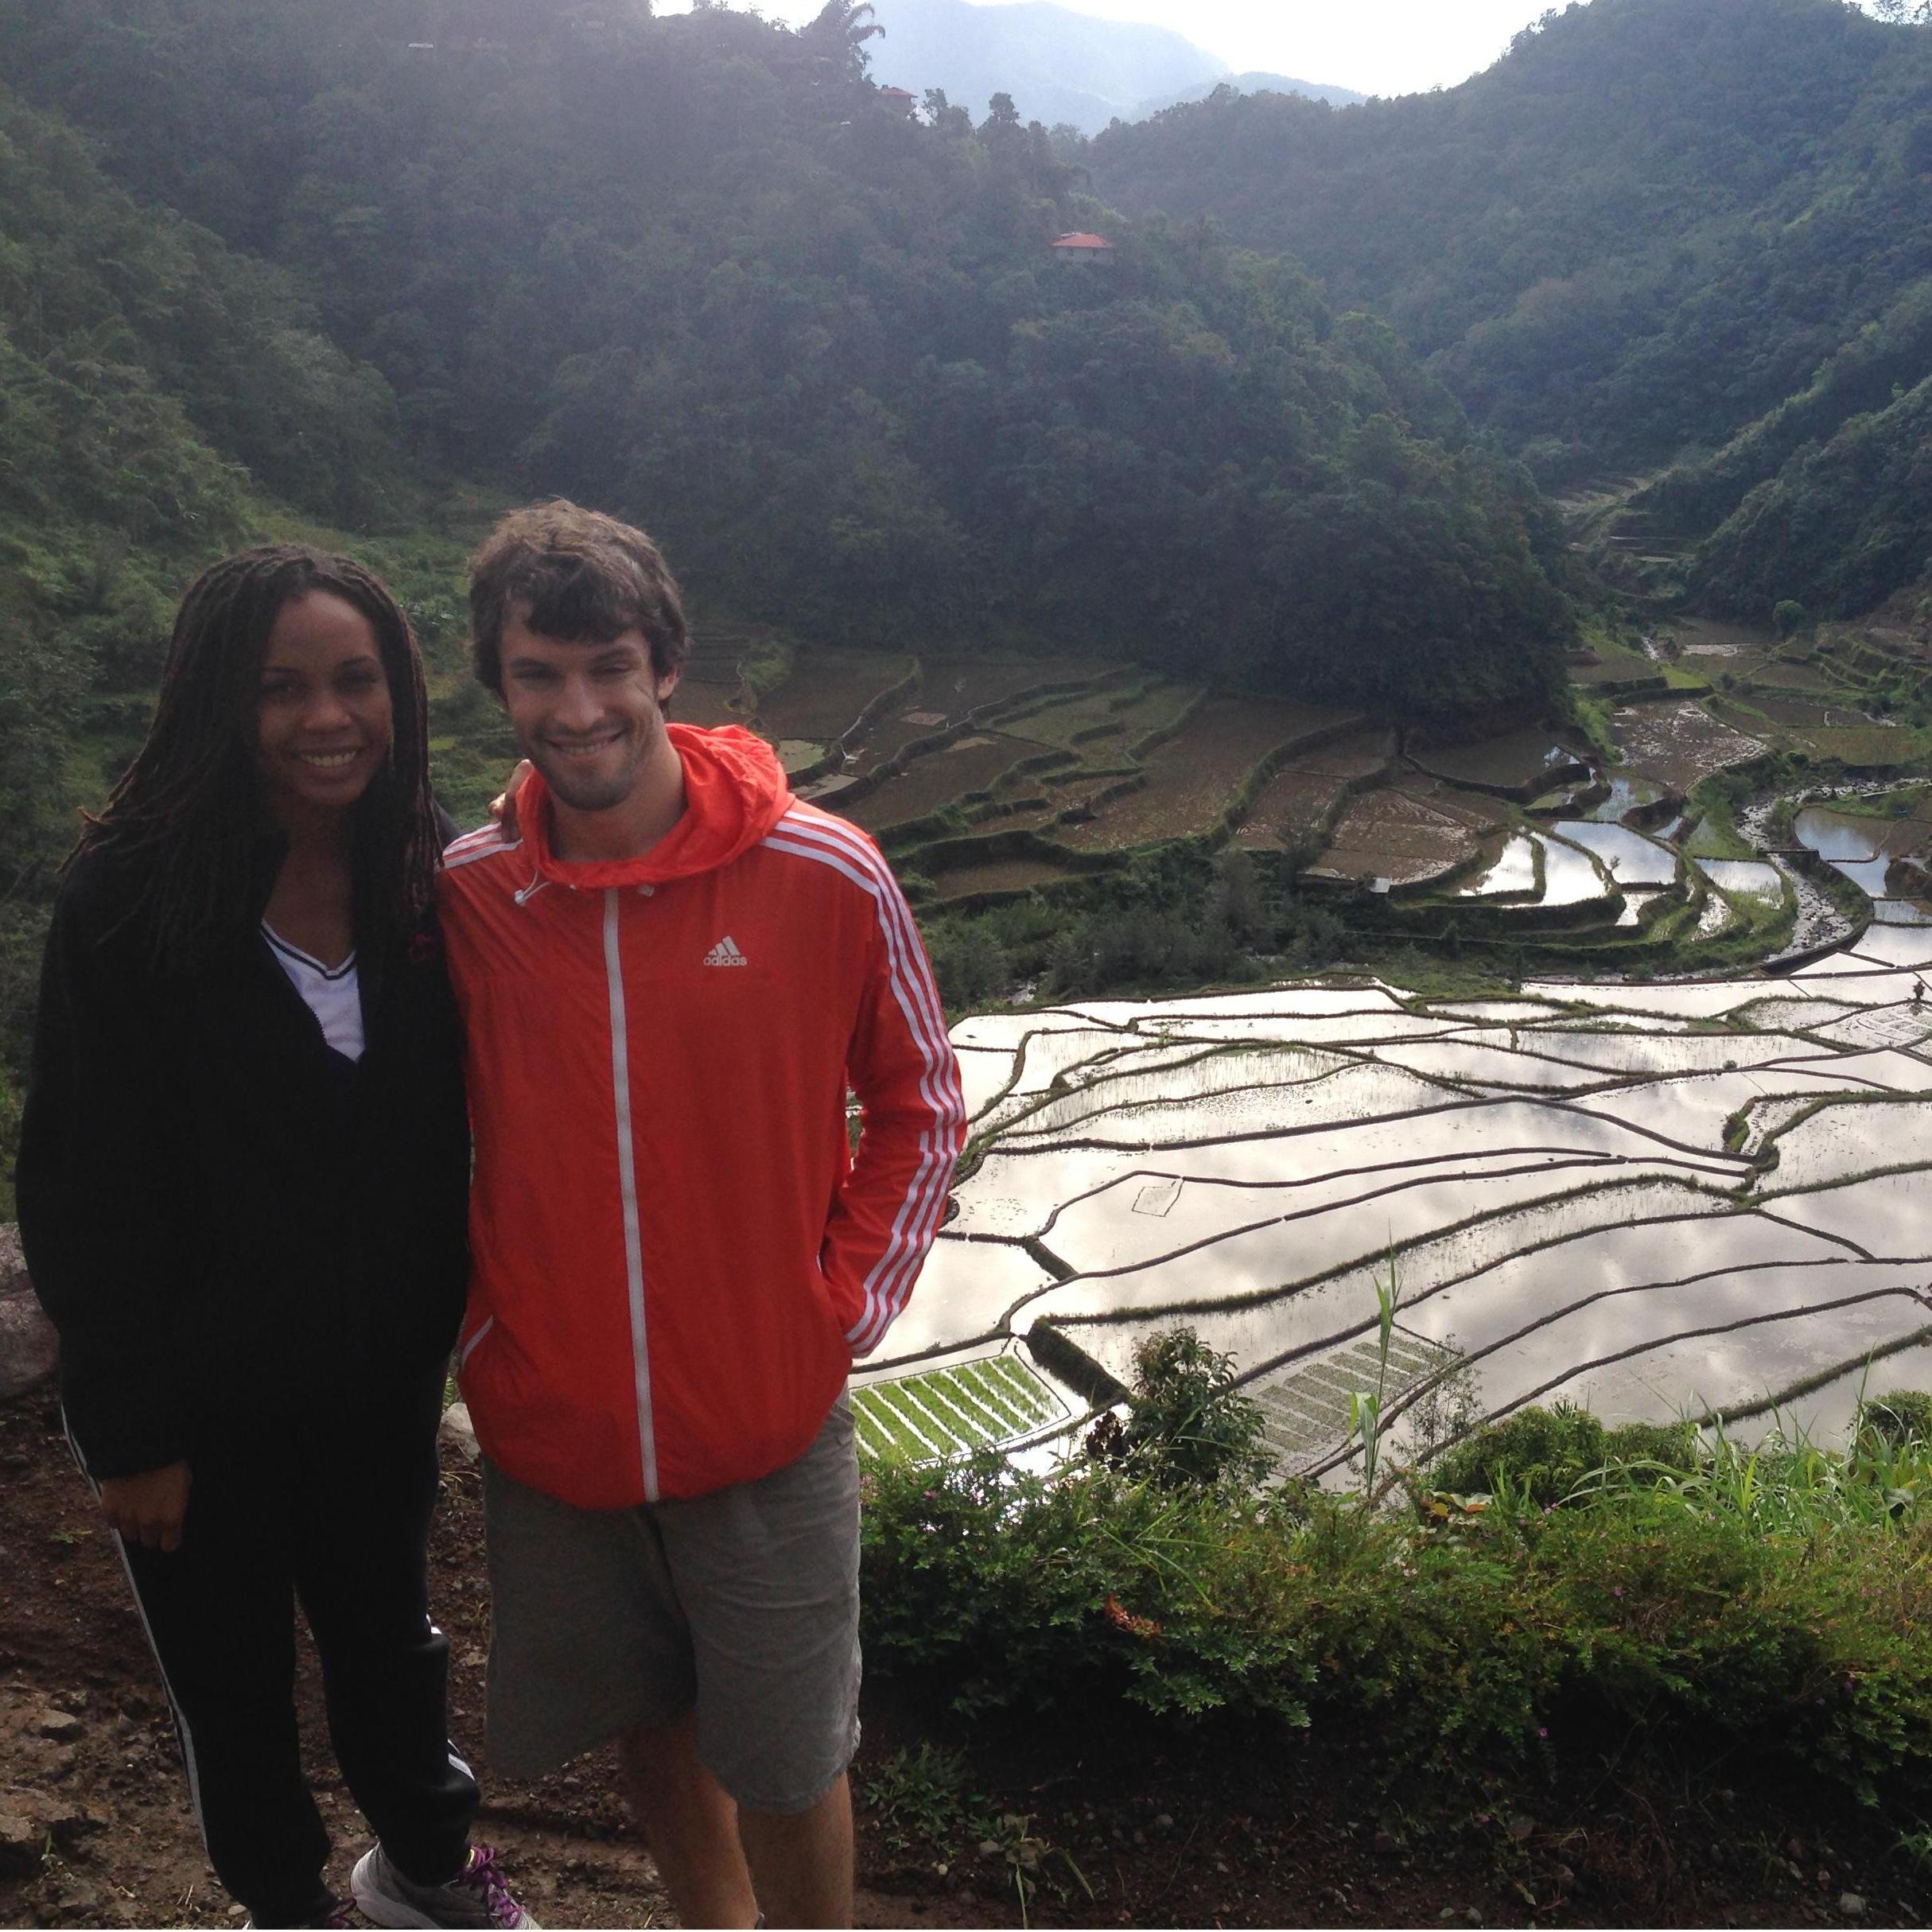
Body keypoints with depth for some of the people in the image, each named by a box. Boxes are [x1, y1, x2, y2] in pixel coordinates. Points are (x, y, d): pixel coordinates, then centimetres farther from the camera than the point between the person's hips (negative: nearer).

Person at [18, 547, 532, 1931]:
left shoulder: (429, 884, -8)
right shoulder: (128, 904, -18)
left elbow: (453, 1137, 1)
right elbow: (81, 1187, -15)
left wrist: (448, 1322, 0)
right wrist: (128, 1428, -12)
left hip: (382, 1378, 3)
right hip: (206, 1393, -3)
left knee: (386, 1626, 23)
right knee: (232, 1673, 19)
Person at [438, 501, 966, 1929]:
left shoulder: (824, 878, -14)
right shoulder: (458, 898, -8)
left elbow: (921, 1108, -1)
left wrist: (842, 1316, -6)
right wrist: (479, 1327, 2)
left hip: (766, 1423, -2)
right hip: (549, 1427, 3)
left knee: (787, 1761, 13)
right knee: (649, 1722, 24)